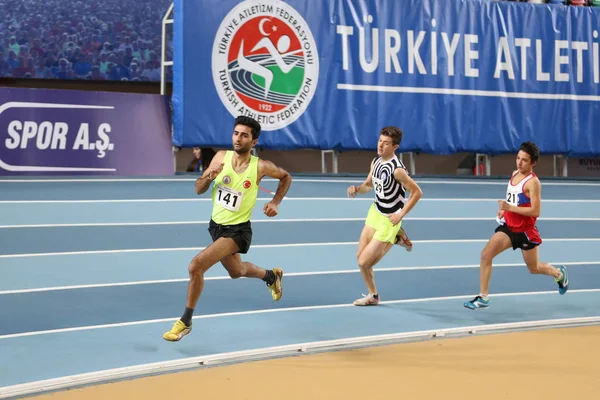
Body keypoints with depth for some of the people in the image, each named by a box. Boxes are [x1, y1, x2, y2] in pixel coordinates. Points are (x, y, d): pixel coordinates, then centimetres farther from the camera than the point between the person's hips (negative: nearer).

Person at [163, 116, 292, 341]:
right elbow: (198, 190, -3)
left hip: (237, 231, -6)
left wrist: (275, 203, -7)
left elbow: (286, 177, 5)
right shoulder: (221, 157, -8)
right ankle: (272, 276, 59)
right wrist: (209, 176, -24)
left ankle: (186, 322, -5)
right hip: (216, 225, 6)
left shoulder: (260, 167, -16)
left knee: (196, 265, -22)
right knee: (236, 271, 28)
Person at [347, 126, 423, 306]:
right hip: (374, 212, 8)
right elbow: (368, 185, 14)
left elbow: (417, 192, -19)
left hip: (388, 220, -8)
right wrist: (357, 188, -8)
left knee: (364, 262, -6)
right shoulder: (375, 162, -1)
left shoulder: (397, 169, -25)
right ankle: (373, 295, 26)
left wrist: (401, 215, -16)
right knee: (360, 256, 8)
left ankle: (393, 240, 14)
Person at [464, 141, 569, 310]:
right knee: (486, 255, -13)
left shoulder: (533, 182, -19)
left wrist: (509, 208, -30)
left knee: (534, 268, 14)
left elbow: (535, 211, -26)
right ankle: (483, 297, -8)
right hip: (508, 226, 6)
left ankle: (559, 273, 46)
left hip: (525, 231, -6)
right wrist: (503, 210, 6)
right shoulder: (514, 174, 4)